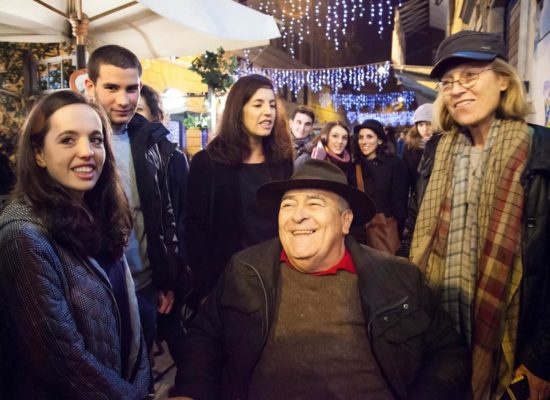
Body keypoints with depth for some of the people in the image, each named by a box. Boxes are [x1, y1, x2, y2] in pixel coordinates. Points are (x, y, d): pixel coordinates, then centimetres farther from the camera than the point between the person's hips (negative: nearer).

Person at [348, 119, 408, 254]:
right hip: (358, 231, 4)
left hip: (385, 230, -3)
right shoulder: (354, 168, 11)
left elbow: (400, 202, -5)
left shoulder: (394, 164, -2)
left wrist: (399, 232, -10)